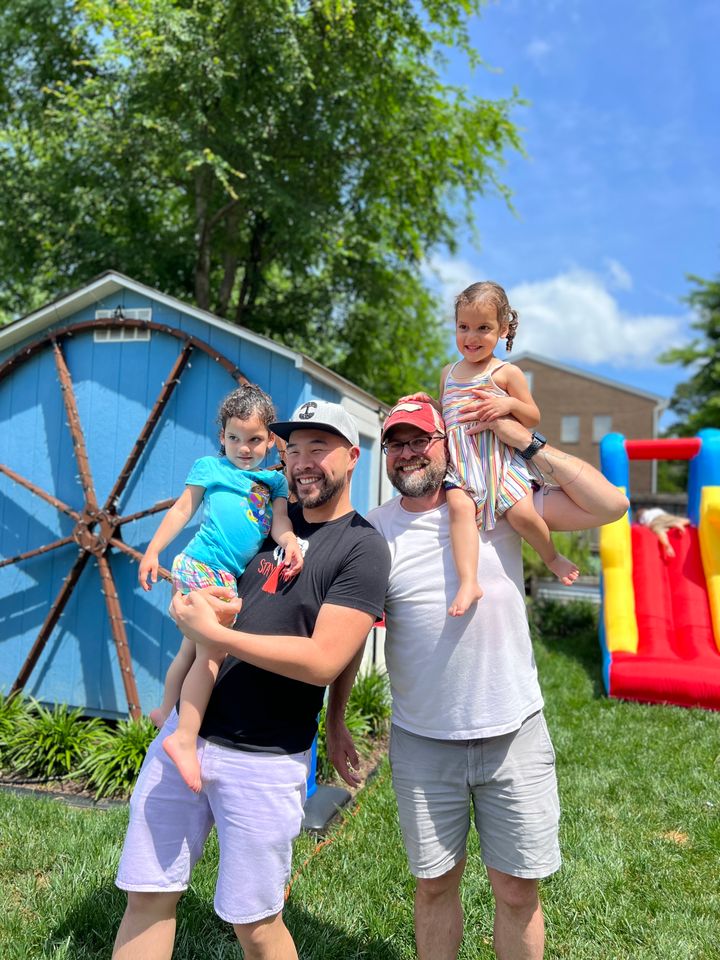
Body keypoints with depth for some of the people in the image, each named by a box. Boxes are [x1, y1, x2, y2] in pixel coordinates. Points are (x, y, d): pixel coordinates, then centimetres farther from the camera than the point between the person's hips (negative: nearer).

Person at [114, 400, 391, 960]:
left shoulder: (362, 547, -11)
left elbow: (323, 661, -20)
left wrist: (214, 633, -17)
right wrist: (205, 604, -3)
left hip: (265, 760, -5)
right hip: (185, 730, 6)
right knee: (147, 899, 14)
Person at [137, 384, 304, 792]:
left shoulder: (274, 480, 15)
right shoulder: (210, 466, 4)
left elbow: (280, 519, 5)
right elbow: (182, 509, 5)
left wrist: (290, 541, -17)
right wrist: (152, 551, 1)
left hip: (228, 576, 6)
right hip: (201, 566, -6)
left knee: (193, 649, 18)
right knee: (213, 652, -11)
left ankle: (166, 712, 35)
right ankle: (185, 739, -6)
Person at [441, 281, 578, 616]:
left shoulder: (506, 372, 6)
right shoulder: (448, 372, 21)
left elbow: (534, 417, 8)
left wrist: (510, 404, -11)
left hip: (500, 458, -3)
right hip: (459, 462, 3)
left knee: (521, 511, -20)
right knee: (460, 506, -26)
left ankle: (552, 557, 12)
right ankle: (468, 581, -32)